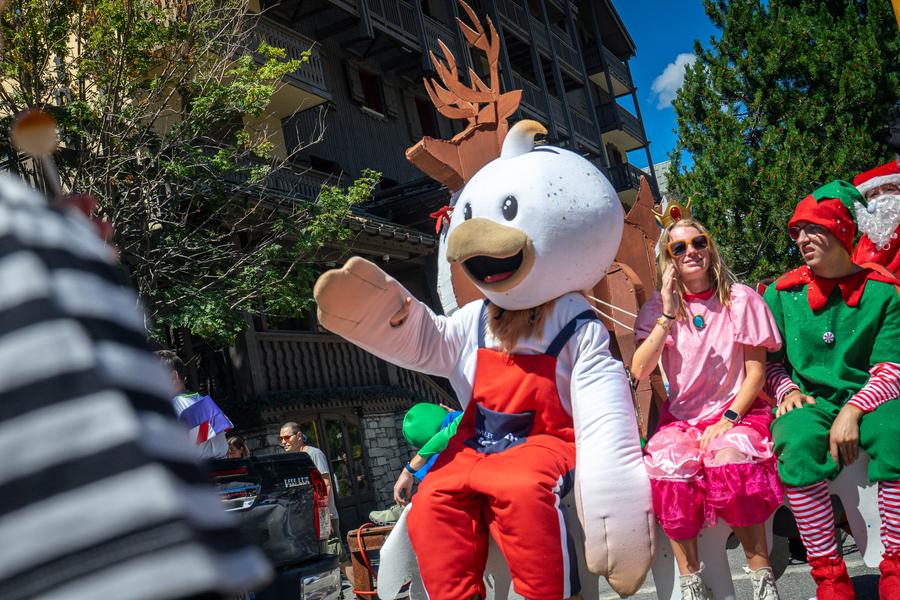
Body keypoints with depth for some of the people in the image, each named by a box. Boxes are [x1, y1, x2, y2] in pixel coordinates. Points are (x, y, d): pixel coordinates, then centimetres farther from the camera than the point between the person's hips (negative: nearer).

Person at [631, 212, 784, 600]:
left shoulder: (740, 299, 1)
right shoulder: (657, 308, 5)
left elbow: (756, 371, 0)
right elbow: (640, 371, -9)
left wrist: (728, 420, -13)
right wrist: (669, 315, -15)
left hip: (738, 410, -1)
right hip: (681, 416, 2)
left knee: (729, 460, -34)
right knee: (668, 466, -30)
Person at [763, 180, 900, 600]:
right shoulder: (783, 292, 8)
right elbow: (770, 361, 14)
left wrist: (853, 412, -19)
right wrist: (788, 391, -7)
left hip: (866, 398, -1)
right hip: (808, 402, 1)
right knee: (798, 445, -34)